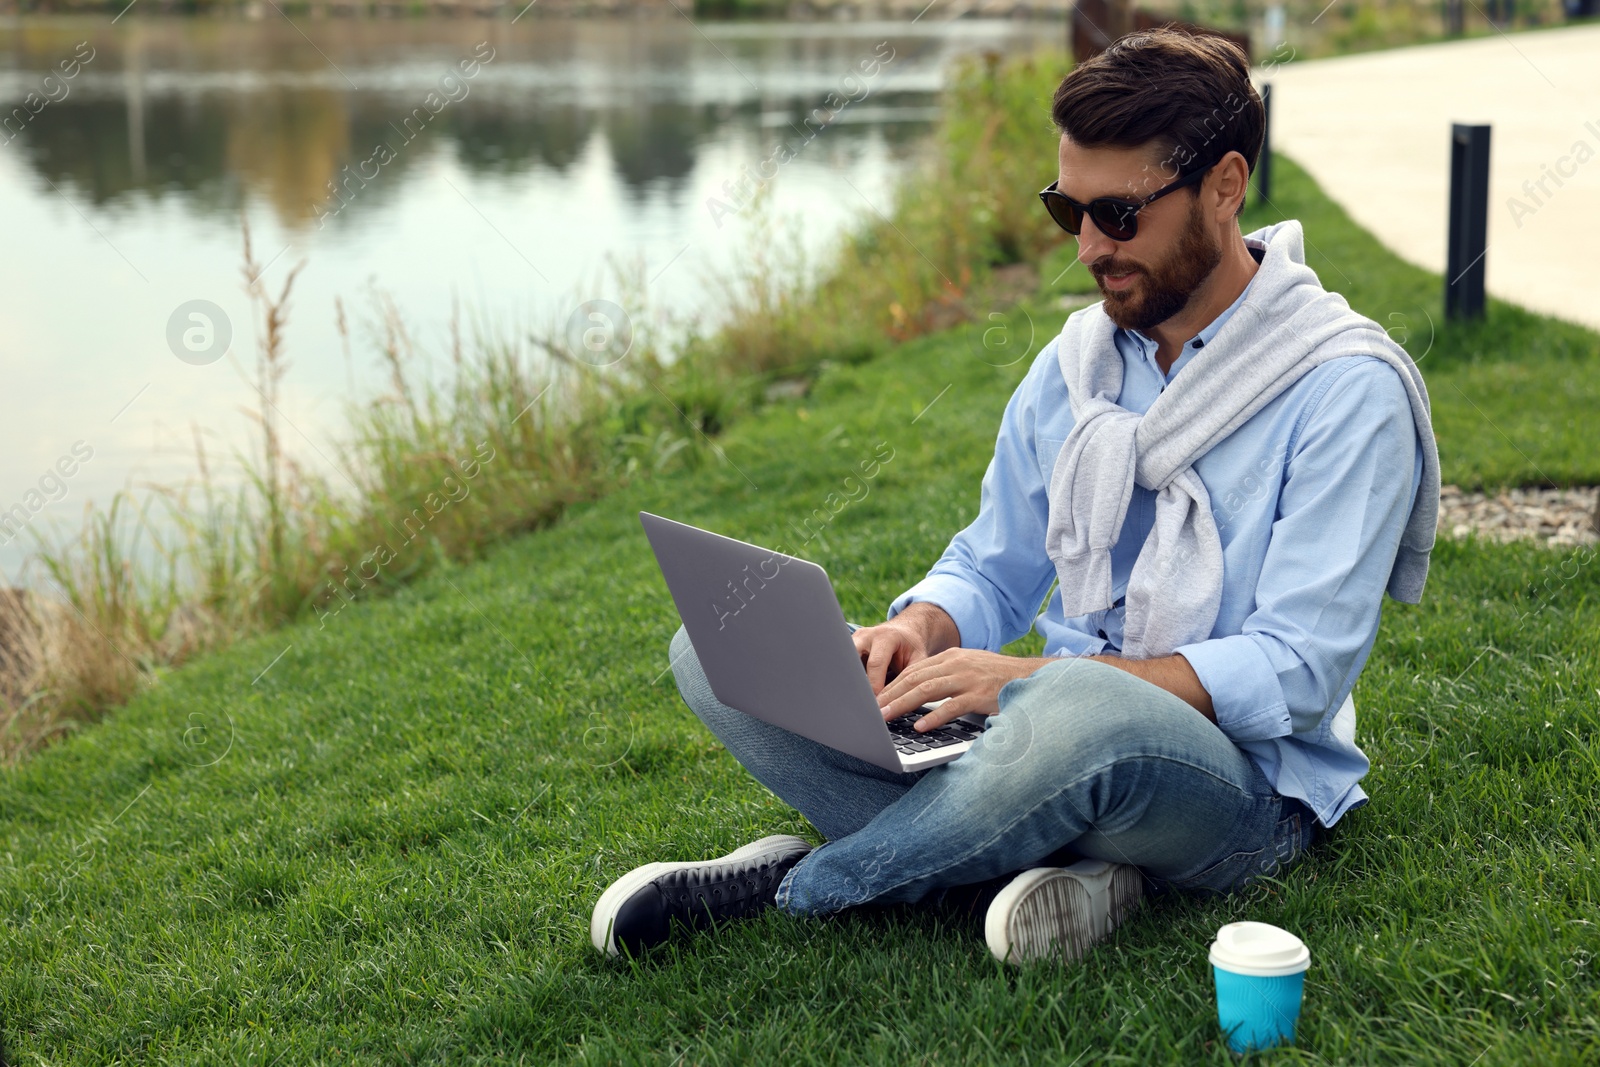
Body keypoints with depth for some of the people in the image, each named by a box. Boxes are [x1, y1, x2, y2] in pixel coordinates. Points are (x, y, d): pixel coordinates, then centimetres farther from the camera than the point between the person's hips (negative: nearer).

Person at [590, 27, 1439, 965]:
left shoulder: (1347, 387, -11)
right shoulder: (1073, 362, 9)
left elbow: (1295, 675, -18)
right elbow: (991, 571, 15)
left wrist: (1031, 674, -26)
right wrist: (921, 628, -11)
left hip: (1247, 785, -6)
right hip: (1053, 737, 7)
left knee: (1075, 712, -43)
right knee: (717, 652, -8)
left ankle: (790, 885, -17)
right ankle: (1063, 869, -21)